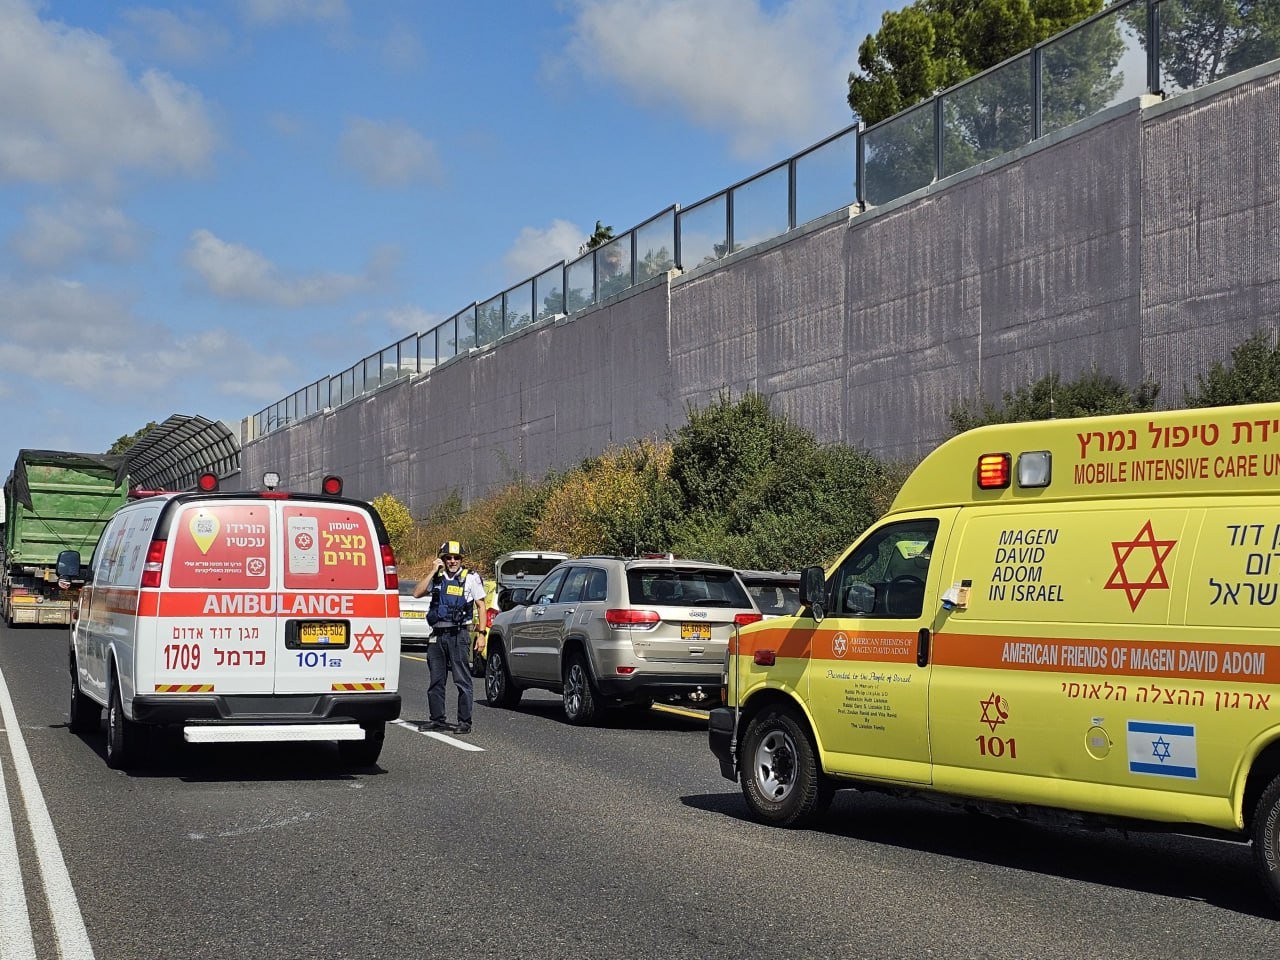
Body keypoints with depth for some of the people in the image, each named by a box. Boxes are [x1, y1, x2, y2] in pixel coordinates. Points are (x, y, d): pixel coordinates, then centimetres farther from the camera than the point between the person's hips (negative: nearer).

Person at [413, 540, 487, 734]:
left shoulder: (470, 578, 1)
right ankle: (437, 719, 19)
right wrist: (433, 572, -5)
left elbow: (481, 607, 2)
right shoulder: (437, 578, 12)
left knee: (462, 680, -5)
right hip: (437, 635, 5)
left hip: (459, 635, -4)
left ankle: (465, 722, -2)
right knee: (436, 680, 9)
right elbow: (417, 593, -1)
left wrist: (481, 634, -5)